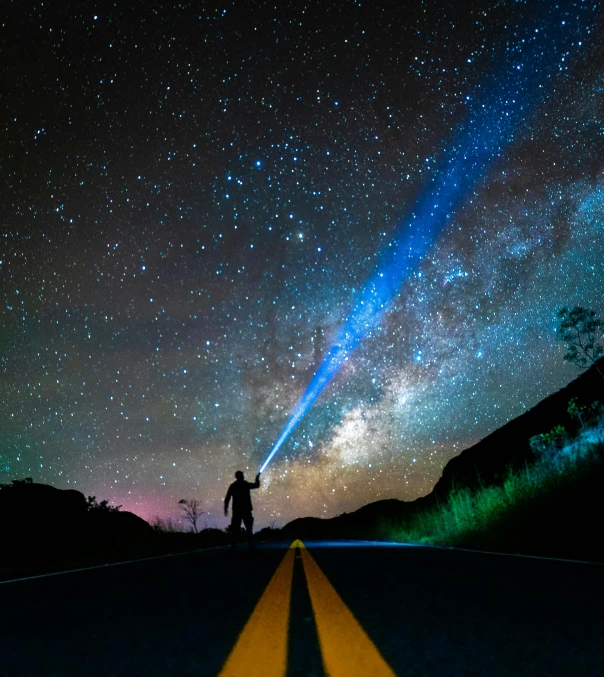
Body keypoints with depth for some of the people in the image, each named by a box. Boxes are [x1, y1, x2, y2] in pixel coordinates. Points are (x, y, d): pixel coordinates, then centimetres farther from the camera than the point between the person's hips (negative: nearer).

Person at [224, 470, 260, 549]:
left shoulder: (232, 486, 4)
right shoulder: (245, 484, -3)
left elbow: (227, 498, 1)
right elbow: (257, 485, 9)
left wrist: (226, 508, 7)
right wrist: (257, 478, 26)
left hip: (236, 510, 3)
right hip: (246, 509, -2)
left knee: (235, 528, 3)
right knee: (248, 527, 3)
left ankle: (234, 544, -2)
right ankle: (250, 544, -3)